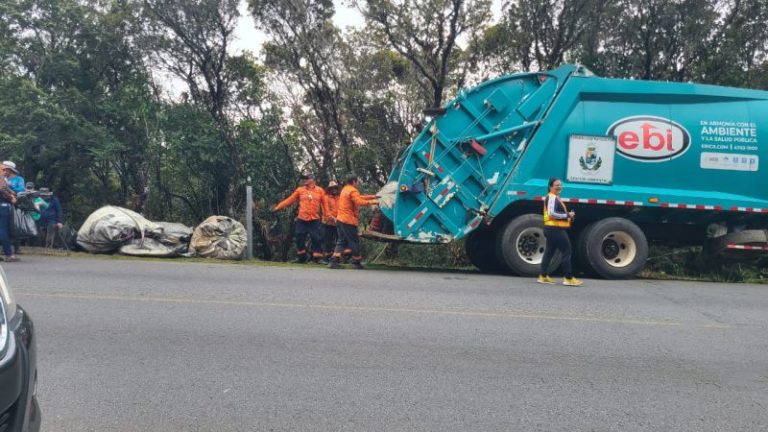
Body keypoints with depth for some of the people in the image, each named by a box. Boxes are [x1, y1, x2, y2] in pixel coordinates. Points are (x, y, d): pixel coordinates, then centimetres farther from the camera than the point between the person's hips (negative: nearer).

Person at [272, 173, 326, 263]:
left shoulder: (320, 190, 1)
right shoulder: (300, 190, 4)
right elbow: (289, 200, 3)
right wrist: (278, 207, -3)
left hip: (315, 220, -2)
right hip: (301, 220, 2)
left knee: (317, 239, -1)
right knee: (299, 239, 6)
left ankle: (317, 257, 11)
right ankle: (302, 256, 21)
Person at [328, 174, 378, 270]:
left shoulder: (345, 189, 19)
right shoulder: (353, 191, -12)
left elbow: (359, 197, 23)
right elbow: (359, 202, -27)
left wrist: (372, 197, 20)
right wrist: (372, 202, -19)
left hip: (340, 220, 9)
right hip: (348, 221, -9)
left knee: (341, 241, 8)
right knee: (354, 241, 2)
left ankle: (333, 261, -4)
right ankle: (356, 262, 11)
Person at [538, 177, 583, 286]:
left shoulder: (555, 197, 20)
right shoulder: (552, 197, -13)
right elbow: (552, 213, -24)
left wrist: (568, 216, 9)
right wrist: (567, 215, -16)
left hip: (553, 229, 11)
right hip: (555, 229, -11)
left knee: (549, 252, 12)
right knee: (567, 252, -6)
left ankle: (543, 276, 16)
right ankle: (569, 278, -3)